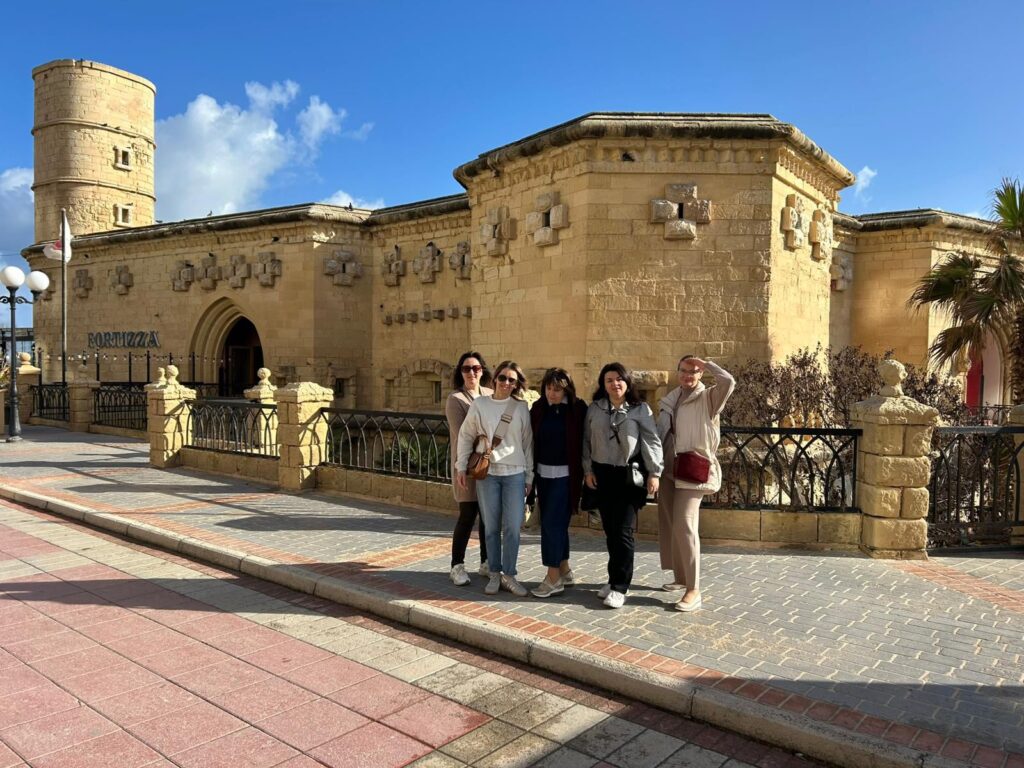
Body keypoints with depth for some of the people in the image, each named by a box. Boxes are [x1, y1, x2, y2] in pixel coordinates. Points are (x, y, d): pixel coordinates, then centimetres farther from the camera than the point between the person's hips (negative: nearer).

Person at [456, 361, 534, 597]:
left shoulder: (521, 408, 3)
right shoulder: (480, 404, 0)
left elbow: (528, 443, 6)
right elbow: (466, 436, 5)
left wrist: (529, 476, 6)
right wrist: (461, 467, 2)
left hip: (515, 473, 1)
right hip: (487, 473, 0)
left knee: (512, 528, 0)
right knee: (491, 527, 7)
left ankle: (509, 575, 15)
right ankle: (495, 575, 21)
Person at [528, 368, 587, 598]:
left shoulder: (577, 409, -7)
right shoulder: (538, 408, 4)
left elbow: (584, 441, -6)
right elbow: (531, 439, 7)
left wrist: (583, 472, -10)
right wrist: (531, 471, 4)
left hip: (565, 474, -5)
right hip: (543, 473, 5)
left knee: (553, 523, -7)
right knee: (552, 523, 12)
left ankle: (553, 578, 3)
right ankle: (564, 571, 25)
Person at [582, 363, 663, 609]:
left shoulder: (640, 409, -3)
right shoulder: (594, 409, 6)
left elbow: (652, 441, -4)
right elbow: (587, 441, 10)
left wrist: (654, 473, -7)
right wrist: (588, 469, 6)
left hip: (630, 476, -3)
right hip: (602, 475, 4)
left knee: (623, 531, -6)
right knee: (610, 530, 9)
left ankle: (620, 587, 1)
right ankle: (614, 579, 22)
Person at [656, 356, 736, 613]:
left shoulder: (708, 397, -5)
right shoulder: (671, 399, 13)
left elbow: (729, 382, -25)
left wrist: (706, 364, -12)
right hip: (669, 469, 7)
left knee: (684, 525, -16)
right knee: (668, 524, 13)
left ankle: (693, 590, -10)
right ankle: (681, 577, 30)